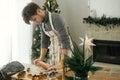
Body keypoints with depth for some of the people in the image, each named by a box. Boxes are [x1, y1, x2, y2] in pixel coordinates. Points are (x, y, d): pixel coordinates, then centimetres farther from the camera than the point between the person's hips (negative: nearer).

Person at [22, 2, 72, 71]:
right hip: (53, 50, 7)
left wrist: (62, 65, -32)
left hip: (65, 51, -7)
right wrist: (41, 59, 4)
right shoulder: (41, 23, 1)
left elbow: (65, 41, -28)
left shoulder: (56, 18, -23)